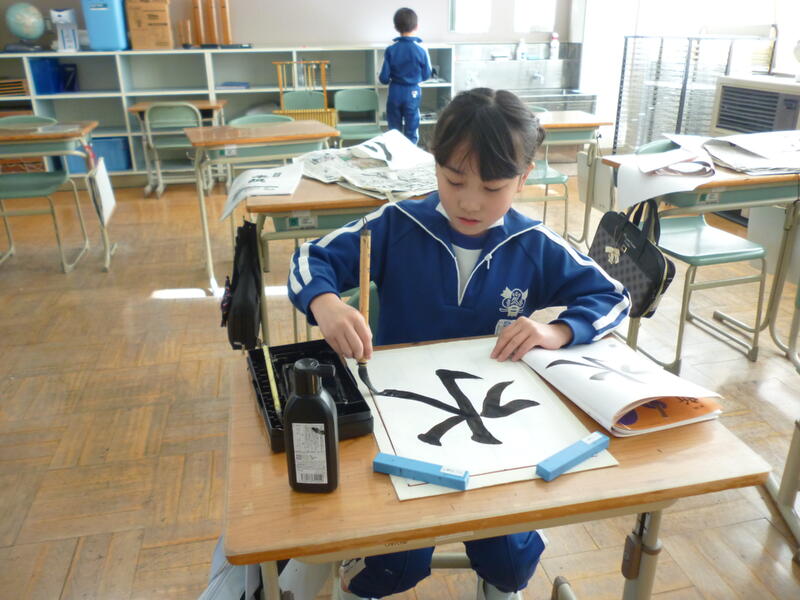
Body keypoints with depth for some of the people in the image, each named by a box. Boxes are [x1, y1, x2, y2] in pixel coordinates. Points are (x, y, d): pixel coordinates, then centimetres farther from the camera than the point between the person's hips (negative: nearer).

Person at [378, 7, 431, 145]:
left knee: (394, 130, 14)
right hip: (412, 93, -1)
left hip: (395, 93, 1)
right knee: (411, 131, 9)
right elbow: (426, 75, -1)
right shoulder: (421, 50, -11)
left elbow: (384, 78, -8)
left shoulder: (390, 50, -10)